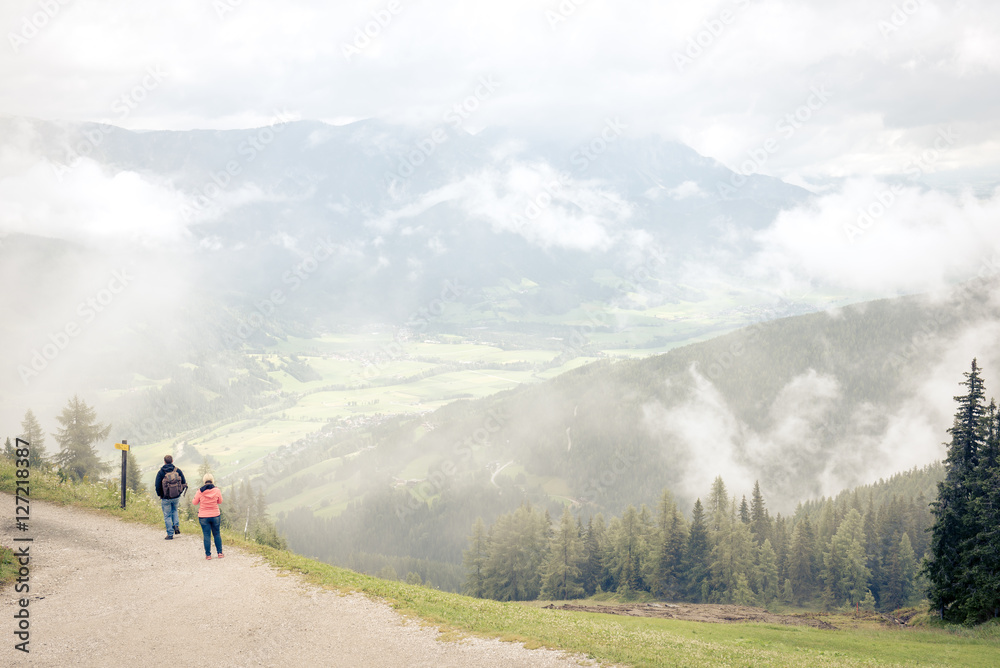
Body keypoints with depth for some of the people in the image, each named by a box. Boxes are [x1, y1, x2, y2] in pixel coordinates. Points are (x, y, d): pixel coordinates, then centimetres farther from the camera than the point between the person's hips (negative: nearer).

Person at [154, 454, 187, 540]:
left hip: (166, 498, -3)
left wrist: (159, 495, 7)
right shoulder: (178, 470, -3)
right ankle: (176, 525, 11)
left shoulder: (160, 472, -10)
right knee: (174, 510, 30)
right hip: (176, 497, 3)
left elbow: (157, 486, -11)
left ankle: (170, 534, 9)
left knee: (167, 516, 8)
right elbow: (184, 483, -1)